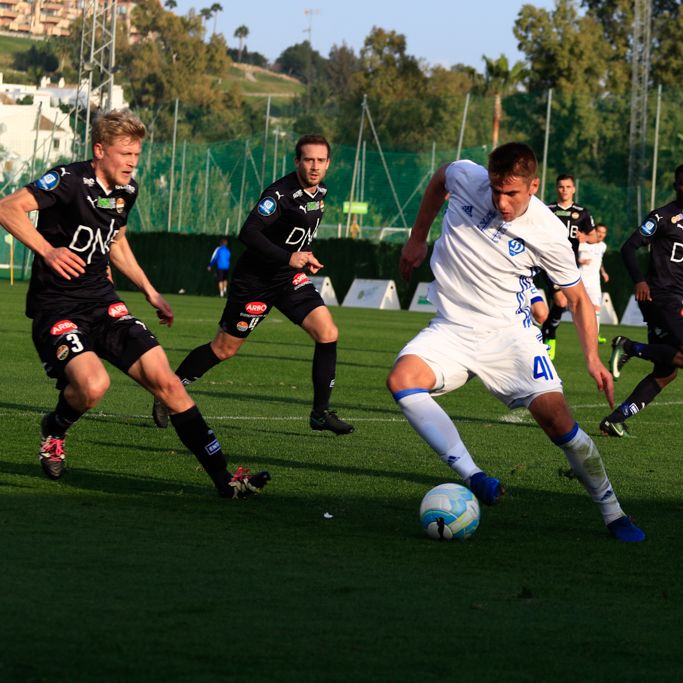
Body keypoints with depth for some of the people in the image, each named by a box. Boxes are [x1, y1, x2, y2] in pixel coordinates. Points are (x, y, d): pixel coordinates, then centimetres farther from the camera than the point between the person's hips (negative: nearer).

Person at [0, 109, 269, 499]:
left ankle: (222, 476, -3)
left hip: (103, 302, 7)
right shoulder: (70, 181, -15)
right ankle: (54, 430, 6)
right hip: (56, 307, -7)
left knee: (165, 380, -6)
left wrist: (150, 292, 22)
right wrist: (47, 250, -35)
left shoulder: (126, 191, 9)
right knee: (93, 384, -30)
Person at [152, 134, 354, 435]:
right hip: (255, 280, -7)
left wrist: (306, 256, 12)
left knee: (328, 333, -10)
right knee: (224, 348, 2)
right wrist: (288, 257, -33)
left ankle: (320, 413, -2)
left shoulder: (320, 192, 4)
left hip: (290, 278, 7)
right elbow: (248, 232, -30)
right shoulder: (281, 193, -22)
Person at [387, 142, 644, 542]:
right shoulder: (465, 178, -11)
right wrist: (417, 239, 21)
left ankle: (612, 513, 2)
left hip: (510, 333, -2)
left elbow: (578, 298, -1)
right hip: (453, 329, 2)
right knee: (402, 379, -29)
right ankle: (473, 478, -33)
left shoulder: (548, 234, -15)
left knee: (556, 416, -17)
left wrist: (593, 357, -13)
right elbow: (439, 180, 17)